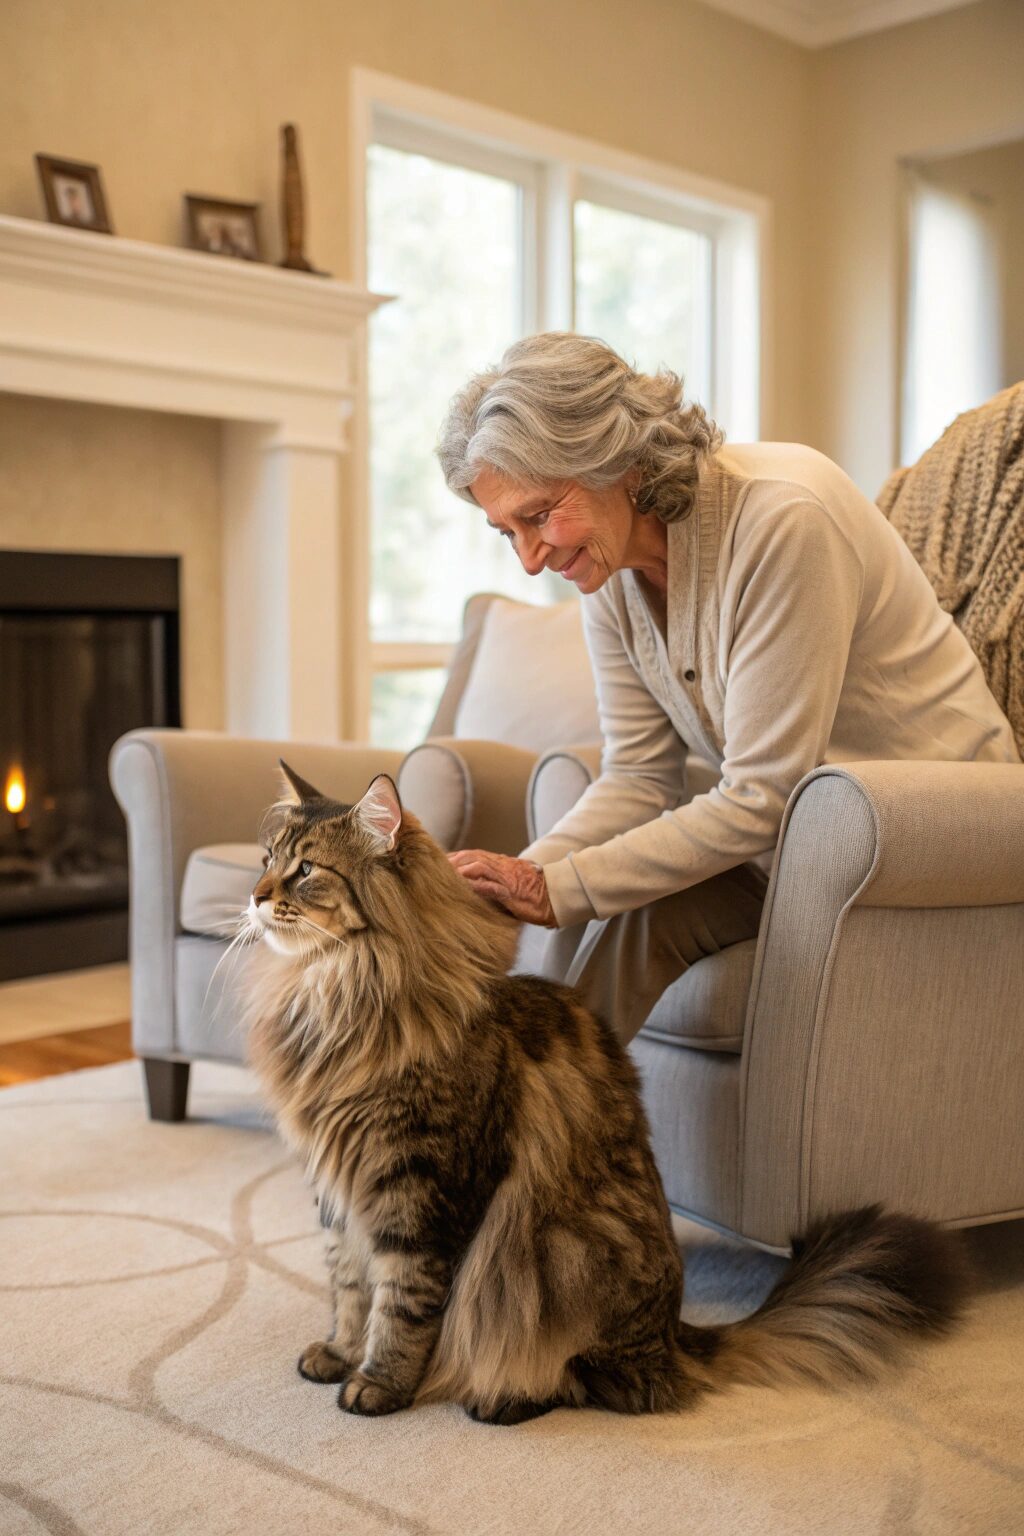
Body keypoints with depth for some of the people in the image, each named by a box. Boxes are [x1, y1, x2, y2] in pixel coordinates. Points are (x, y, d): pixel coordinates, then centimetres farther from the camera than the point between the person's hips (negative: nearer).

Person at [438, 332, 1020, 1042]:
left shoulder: (784, 518, -26)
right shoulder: (608, 568, -3)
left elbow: (760, 798, -25)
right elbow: (639, 778, -1)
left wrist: (556, 888, -26)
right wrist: (516, 881, -17)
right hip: (785, 825, 6)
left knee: (623, 915, -23)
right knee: (567, 916, -15)